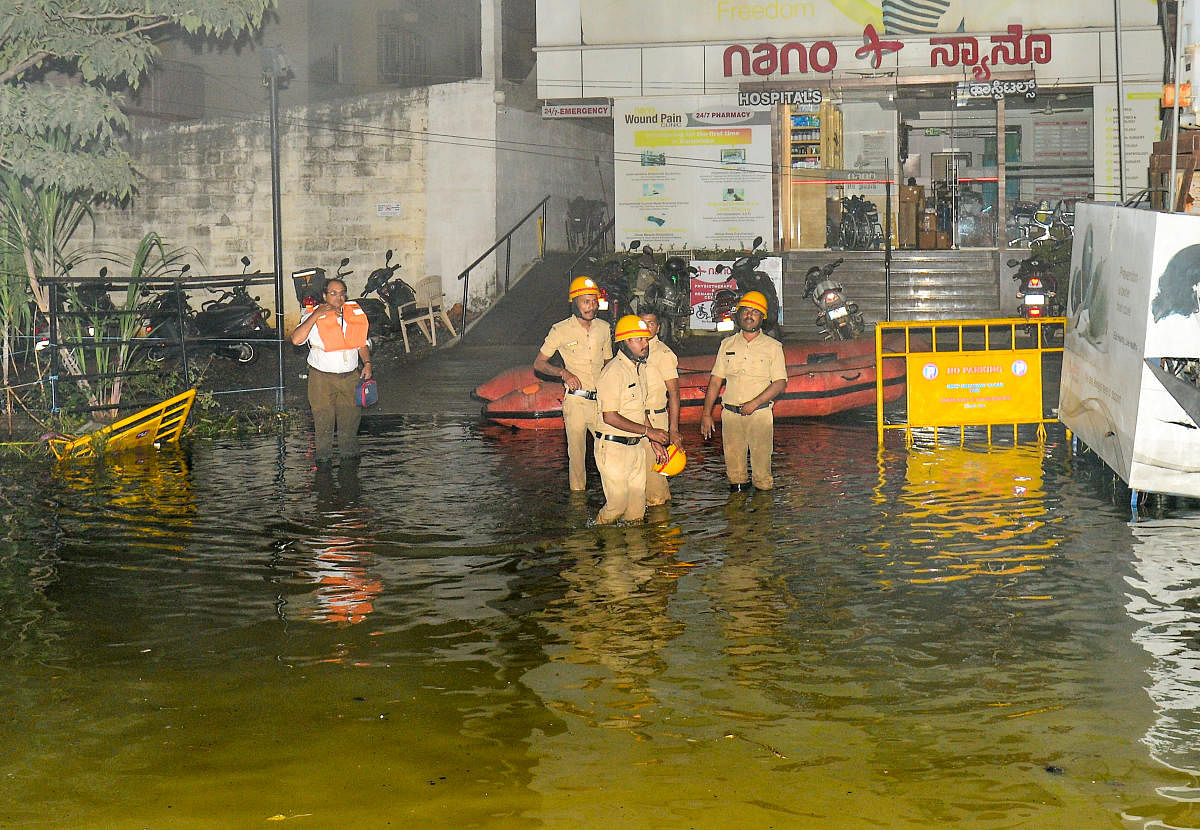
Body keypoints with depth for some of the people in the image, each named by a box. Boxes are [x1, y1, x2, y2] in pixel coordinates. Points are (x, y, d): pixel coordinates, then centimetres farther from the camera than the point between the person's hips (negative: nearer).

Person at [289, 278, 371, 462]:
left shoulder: (356, 313, 4)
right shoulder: (315, 317, -8)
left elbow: (363, 342, 16)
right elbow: (296, 339, -23)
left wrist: (367, 363, 2)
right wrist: (316, 315, -23)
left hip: (350, 376, 3)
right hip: (322, 378, -3)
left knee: (350, 419, 11)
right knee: (323, 421, 4)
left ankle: (350, 454, 27)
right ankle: (324, 457, 18)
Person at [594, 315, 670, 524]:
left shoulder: (640, 369, 12)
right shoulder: (614, 372, -17)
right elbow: (610, 417, -21)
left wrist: (654, 441, 17)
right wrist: (648, 431, -17)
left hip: (636, 446, 8)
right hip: (613, 447, -8)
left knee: (637, 508, 10)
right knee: (618, 504, -4)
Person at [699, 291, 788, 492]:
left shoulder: (773, 347, 3)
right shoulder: (728, 344, 12)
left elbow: (780, 383, -3)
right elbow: (716, 381, 11)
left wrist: (754, 403, -15)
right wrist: (707, 413, 3)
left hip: (760, 413, -3)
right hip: (730, 413, 3)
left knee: (761, 464, -3)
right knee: (733, 465, 5)